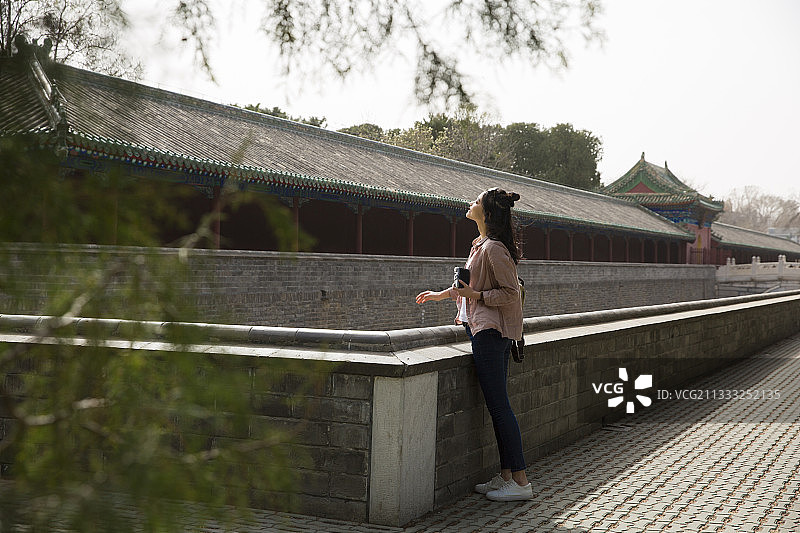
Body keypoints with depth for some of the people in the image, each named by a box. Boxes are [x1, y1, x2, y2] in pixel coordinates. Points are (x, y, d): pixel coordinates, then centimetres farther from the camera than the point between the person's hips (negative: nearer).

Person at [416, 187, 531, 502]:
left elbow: (511, 292, -17)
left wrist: (475, 295, -20)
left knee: (498, 405, -7)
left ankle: (520, 482, -2)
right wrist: (442, 294, 32)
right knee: (497, 405, 12)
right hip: (487, 331, 10)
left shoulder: (493, 248, -15)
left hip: (490, 332, -10)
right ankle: (505, 476, 18)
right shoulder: (483, 244, 16)